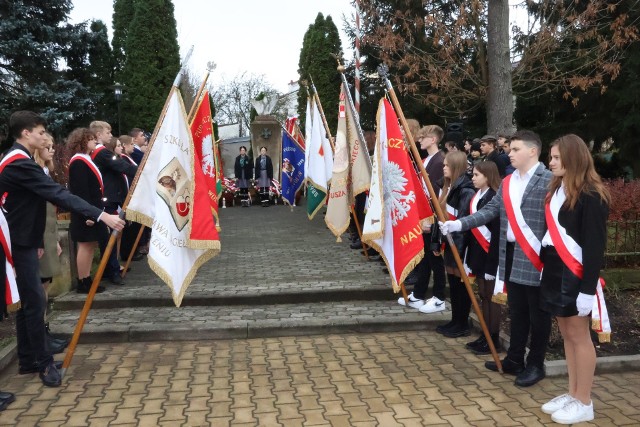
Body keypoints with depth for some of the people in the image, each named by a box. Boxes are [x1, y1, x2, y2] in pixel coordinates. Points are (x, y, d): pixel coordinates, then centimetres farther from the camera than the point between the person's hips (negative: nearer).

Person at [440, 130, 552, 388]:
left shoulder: (549, 181, -11)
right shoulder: (507, 182, 12)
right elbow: (490, 210, 8)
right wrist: (459, 224, -3)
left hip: (536, 258, -7)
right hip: (511, 255, 7)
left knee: (537, 314, 7)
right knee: (516, 312, 17)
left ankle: (536, 365, 22)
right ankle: (514, 360, 30)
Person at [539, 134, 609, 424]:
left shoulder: (591, 196, -15)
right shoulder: (557, 190, 12)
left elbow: (595, 245, -18)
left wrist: (588, 288, -20)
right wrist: (545, 267, 11)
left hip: (575, 275, -8)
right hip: (555, 271, 8)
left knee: (579, 335, 2)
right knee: (567, 334, 14)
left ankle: (584, 403, 14)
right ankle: (572, 394, 25)